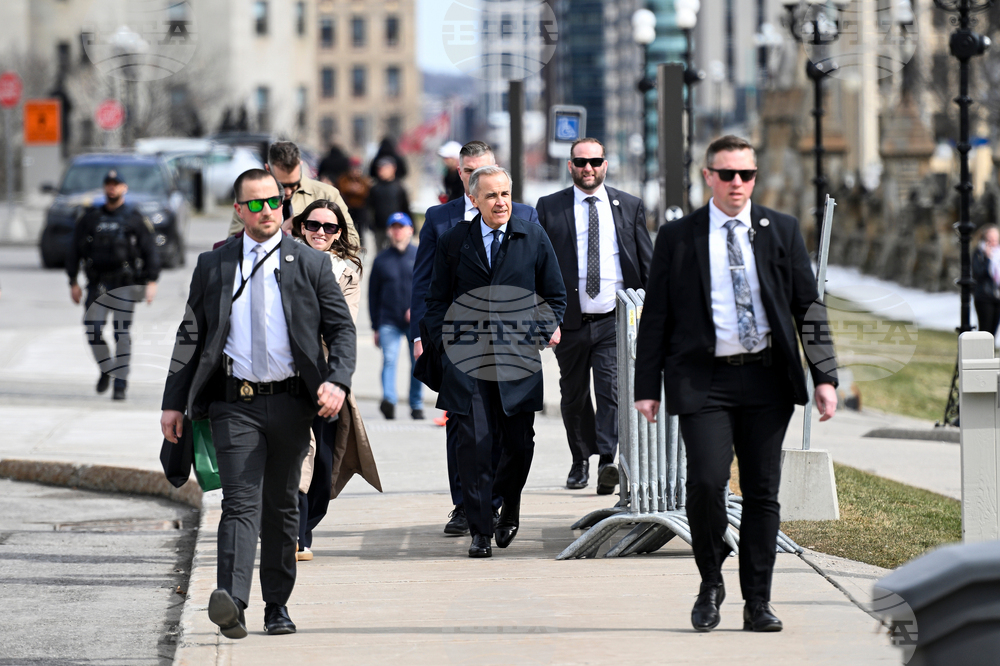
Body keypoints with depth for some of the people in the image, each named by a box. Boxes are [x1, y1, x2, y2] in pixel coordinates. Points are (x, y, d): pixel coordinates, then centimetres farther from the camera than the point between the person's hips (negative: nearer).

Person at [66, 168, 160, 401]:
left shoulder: (134, 219, 6)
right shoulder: (90, 218, 13)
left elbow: (151, 251, 4)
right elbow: (74, 251, 15)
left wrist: (152, 281, -7)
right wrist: (73, 282, 8)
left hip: (124, 285, -3)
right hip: (97, 284, 3)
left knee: (122, 333, -9)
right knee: (93, 330, -6)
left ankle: (120, 384, -5)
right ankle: (106, 370, 18)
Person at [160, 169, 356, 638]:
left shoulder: (311, 265, 6)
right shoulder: (213, 266, 8)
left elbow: (341, 328, 4)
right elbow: (191, 336, 11)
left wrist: (338, 381, -14)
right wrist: (174, 402, 5)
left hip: (290, 404, 1)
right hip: (234, 404, -1)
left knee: (281, 506, 11)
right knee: (241, 502, -14)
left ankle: (277, 606, 21)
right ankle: (232, 603, -28)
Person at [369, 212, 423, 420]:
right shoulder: (381, 260, 9)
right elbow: (373, 295, 13)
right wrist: (375, 327, 10)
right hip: (389, 322, 0)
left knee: (418, 363, 4)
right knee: (389, 359, -17)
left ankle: (416, 406, 14)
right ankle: (388, 400, -31)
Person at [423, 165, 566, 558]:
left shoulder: (534, 239, 6)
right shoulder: (453, 242, 6)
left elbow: (555, 296, 12)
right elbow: (438, 300, 11)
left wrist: (542, 334, -1)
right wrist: (444, 342, -1)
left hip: (518, 359, 1)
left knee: (518, 444, 3)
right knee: (474, 444, -8)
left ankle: (509, 507, 32)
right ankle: (480, 529, -1)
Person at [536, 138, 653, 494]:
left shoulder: (630, 206, 8)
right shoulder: (549, 208, 5)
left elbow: (646, 263, 11)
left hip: (615, 319, -1)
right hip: (570, 320, 1)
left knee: (611, 390, -14)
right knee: (573, 396, 10)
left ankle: (607, 461, -20)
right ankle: (580, 461, 26)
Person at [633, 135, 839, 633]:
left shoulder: (781, 231, 8)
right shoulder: (677, 238, 4)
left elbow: (808, 306, 9)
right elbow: (655, 316, 6)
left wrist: (825, 377, 1)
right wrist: (647, 387, 1)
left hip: (766, 378, 2)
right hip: (703, 379, -2)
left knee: (763, 492, 3)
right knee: (707, 480, -16)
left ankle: (757, 603, 11)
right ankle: (711, 583, 6)